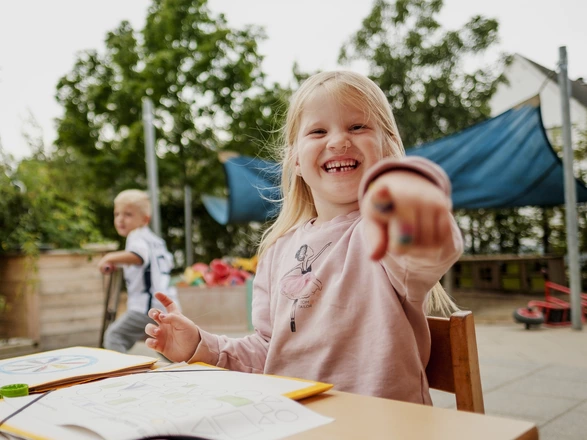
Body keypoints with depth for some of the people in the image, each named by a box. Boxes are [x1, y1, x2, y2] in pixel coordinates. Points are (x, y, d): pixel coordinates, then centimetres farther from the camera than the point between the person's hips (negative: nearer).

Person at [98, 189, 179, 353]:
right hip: (169, 306, 9)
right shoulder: (156, 239, 20)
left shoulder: (137, 236, -7)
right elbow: (169, 262, 33)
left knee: (114, 334, -7)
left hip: (147, 307, -9)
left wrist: (111, 258, -32)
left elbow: (139, 255, -30)